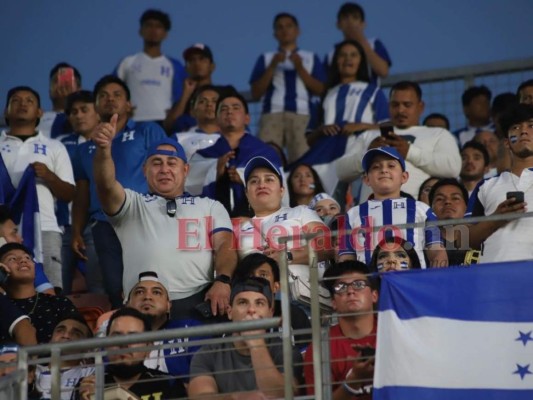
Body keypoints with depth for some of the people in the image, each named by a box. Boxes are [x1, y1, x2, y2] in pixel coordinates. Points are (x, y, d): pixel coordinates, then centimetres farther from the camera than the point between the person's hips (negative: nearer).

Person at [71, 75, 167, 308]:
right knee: (115, 289, 0)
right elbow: (81, 197, 21)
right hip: (104, 226, 4)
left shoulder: (148, 132, 11)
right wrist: (77, 233, 8)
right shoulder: (85, 149, 23)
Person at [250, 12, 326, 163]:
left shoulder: (310, 58, 19)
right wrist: (272, 66, -1)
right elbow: (256, 94, 8)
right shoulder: (266, 58, 19)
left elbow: (319, 90, 7)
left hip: (301, 115, 0)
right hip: (272, 115, 0)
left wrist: (300, 68, -3)